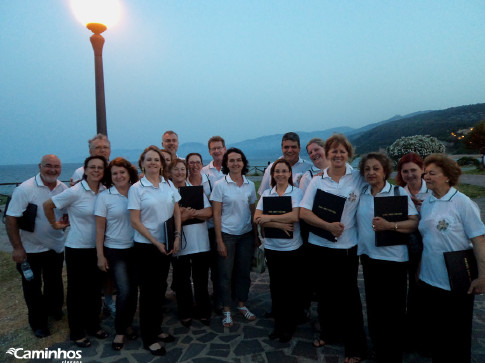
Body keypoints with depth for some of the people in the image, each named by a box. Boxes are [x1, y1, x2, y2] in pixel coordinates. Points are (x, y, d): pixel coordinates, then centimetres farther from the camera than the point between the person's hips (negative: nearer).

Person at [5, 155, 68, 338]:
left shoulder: (64, 189, -4)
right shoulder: (25, 189, -18)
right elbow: (11, 219, -17)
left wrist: (65, 220, -15)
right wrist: (17, 247, -18)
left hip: (56, 247, 4)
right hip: (30, 249, -4)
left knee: (54, 284, 21)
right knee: (32, 287, 13)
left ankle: (54, 310, 45)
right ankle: (38, 323, 30)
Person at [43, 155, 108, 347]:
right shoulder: (75, 192, -16)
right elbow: (47, 205, -7)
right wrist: (55, 224, 2)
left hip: (97, 248, 4)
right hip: (77, 248, -4)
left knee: (95, 288, 15)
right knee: (77, 290, 10)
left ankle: (93, 325, 35)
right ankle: (76, 332, 28)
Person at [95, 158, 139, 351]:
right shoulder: (104, 197, -4)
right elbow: (100, 228, -3)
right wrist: (100, 255, -5)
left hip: (136, 248, 3)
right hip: (115, 251, -3)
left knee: (133, 289, 9)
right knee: (124, 291, -9)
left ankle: (127, 323, 33)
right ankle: (120, 331, 14)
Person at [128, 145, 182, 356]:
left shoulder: (169, 185, 4)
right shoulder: (136, 188, -8)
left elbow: (177, 213, 8)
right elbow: (135, 221, -11)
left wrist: (177, 237, -4)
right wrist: (155, 242, -14)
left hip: (166, 245, 4)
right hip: (145, 246, -4)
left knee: (160, 288, 15)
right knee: (148, 291, 5)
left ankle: (156, 329, 33)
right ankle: (148, 338, 21)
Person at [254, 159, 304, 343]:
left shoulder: (296, 192, -3)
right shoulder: (266, 193, 5)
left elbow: (295, 216, -18)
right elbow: (257, 218, -6)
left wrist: (269, 218, -14)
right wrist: (280, 224, -18)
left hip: (292, 248, -3)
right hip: (272, 247, 3)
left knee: (291, 288, 7)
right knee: (275, 286, 12)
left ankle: (289, 326, 25)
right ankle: (278, 324, 29)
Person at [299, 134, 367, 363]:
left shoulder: (358, 178, -2)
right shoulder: (317, 180, -1)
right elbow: (303, 212, -7)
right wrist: (328, 226, -18)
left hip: (347, 246, -2)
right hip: (319, 244, 2)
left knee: (348, 295, 5)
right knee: (324, 292, 16)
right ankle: (328, 332, 38)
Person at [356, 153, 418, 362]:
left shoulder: (399, 192, -5)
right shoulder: (360, 195, 6)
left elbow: (415, 223, -11)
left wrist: (390, 225, -25)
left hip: (394, 259, -4)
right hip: (368, 257, 4)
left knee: (394, 311, 5)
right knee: (374, 307, 13)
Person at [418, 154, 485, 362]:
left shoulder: (463, 203, -12)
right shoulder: (426, 204, 6)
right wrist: (419, 269, 11)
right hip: (428, 281, 6)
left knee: (456, 337, 11)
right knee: (433, 333, 18)